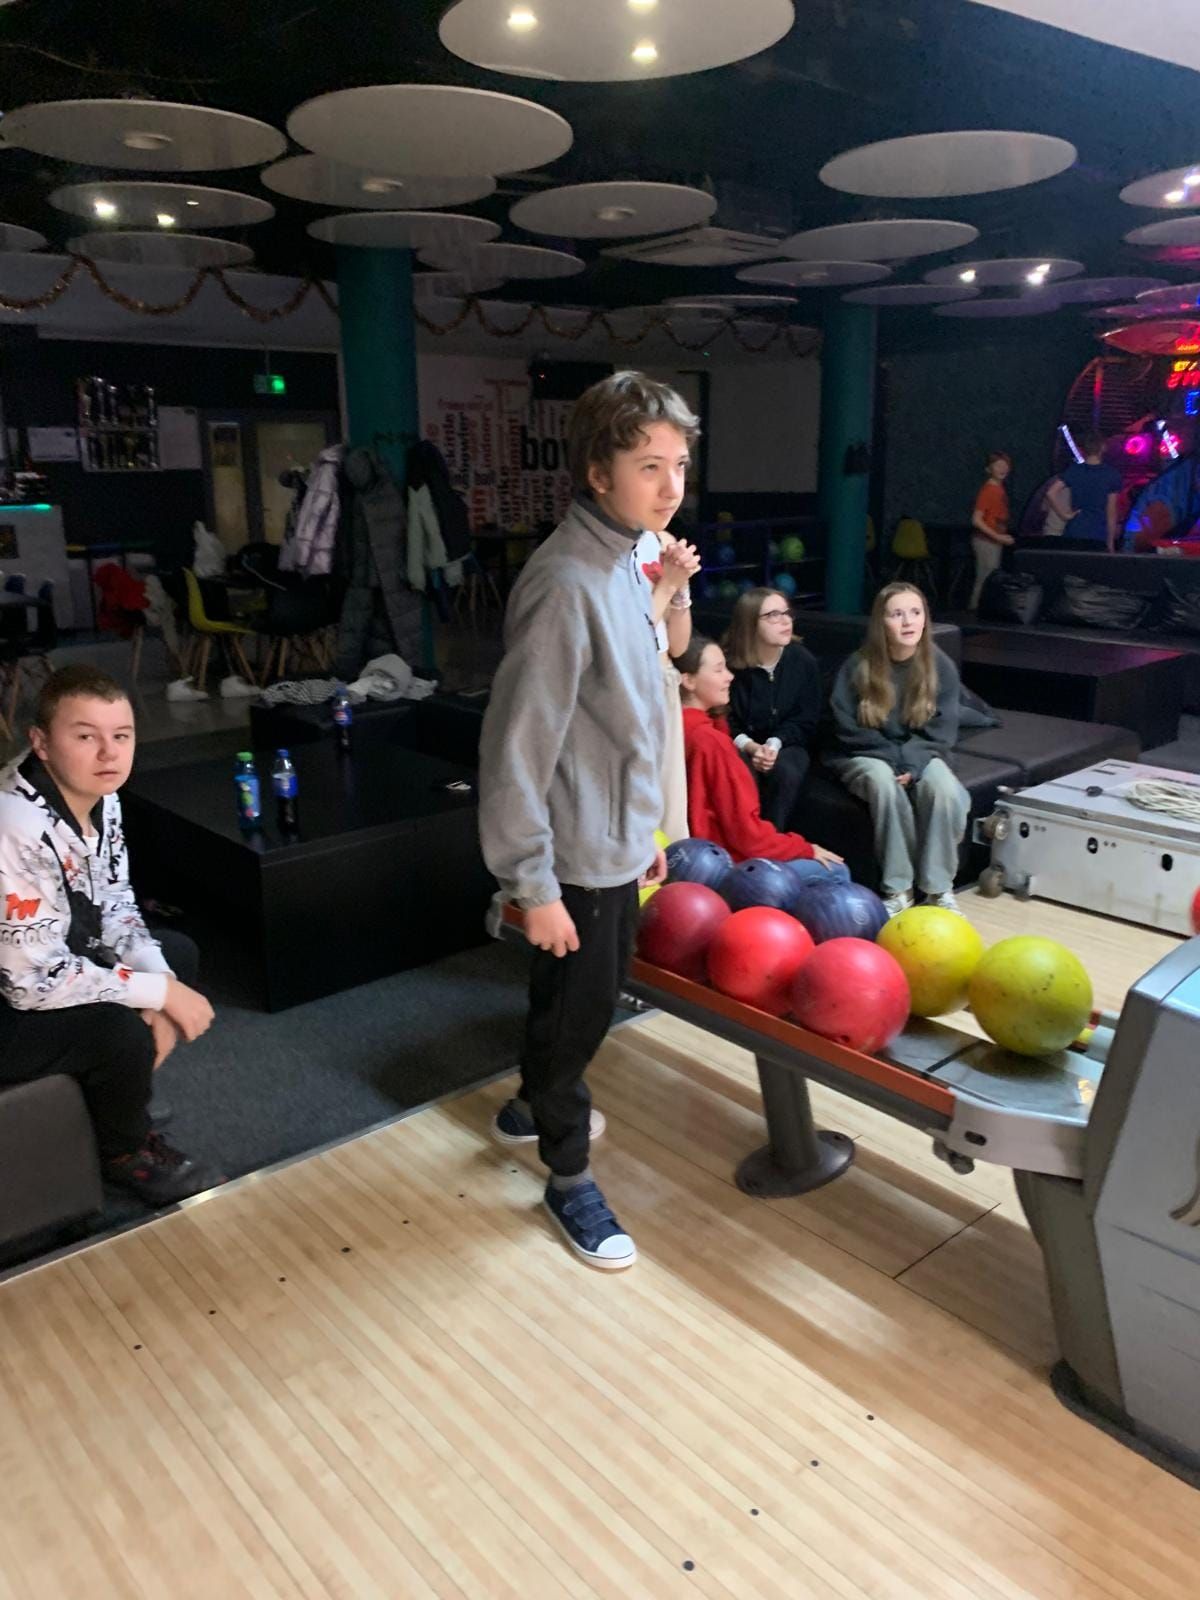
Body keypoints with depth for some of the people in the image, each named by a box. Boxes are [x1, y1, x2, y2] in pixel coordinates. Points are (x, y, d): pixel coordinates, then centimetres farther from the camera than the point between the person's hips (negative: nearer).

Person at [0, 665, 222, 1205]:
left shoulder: (100, 797, -7)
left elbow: (116, 905, 3)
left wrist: (160, 982, -14)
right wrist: (160, 992, -24)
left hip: (59, 961, 9)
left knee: (179, 953, 13)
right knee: (122, 1034, -27)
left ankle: (106, 1100, 25)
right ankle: (124, 1152, 6)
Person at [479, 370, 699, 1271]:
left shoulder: (624, 563, 6)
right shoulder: (567, 582, -23)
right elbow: (518, 745, -24)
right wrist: (532, 884, -21)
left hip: (617, 840, 9)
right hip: (577, 854, -9)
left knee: (587, 995, 24)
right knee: (579, 1008, 8)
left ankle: (533, 1108, 48)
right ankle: (569, 1176, 29)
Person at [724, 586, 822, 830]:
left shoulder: (803, 660, -6)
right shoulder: (730, 663, -11)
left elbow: (805, 720, -2)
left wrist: (774, 744, -19)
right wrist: (750, 746, -22)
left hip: (786, 744, 1)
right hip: (740, 746, -1)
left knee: (786, 771, -32)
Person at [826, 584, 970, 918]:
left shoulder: (941, 666, -6)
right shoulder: (857, 666, -10)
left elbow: (940, 733, -6)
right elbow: (848, 729, -9)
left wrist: (910, 764, -23)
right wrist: (894, 758, -19)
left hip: (920, 756, 2)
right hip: (868, 757, -2)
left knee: (943, 787, -31)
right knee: (884, 782, -36)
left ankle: (938, 889, -17)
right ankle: (898, 889, -23)